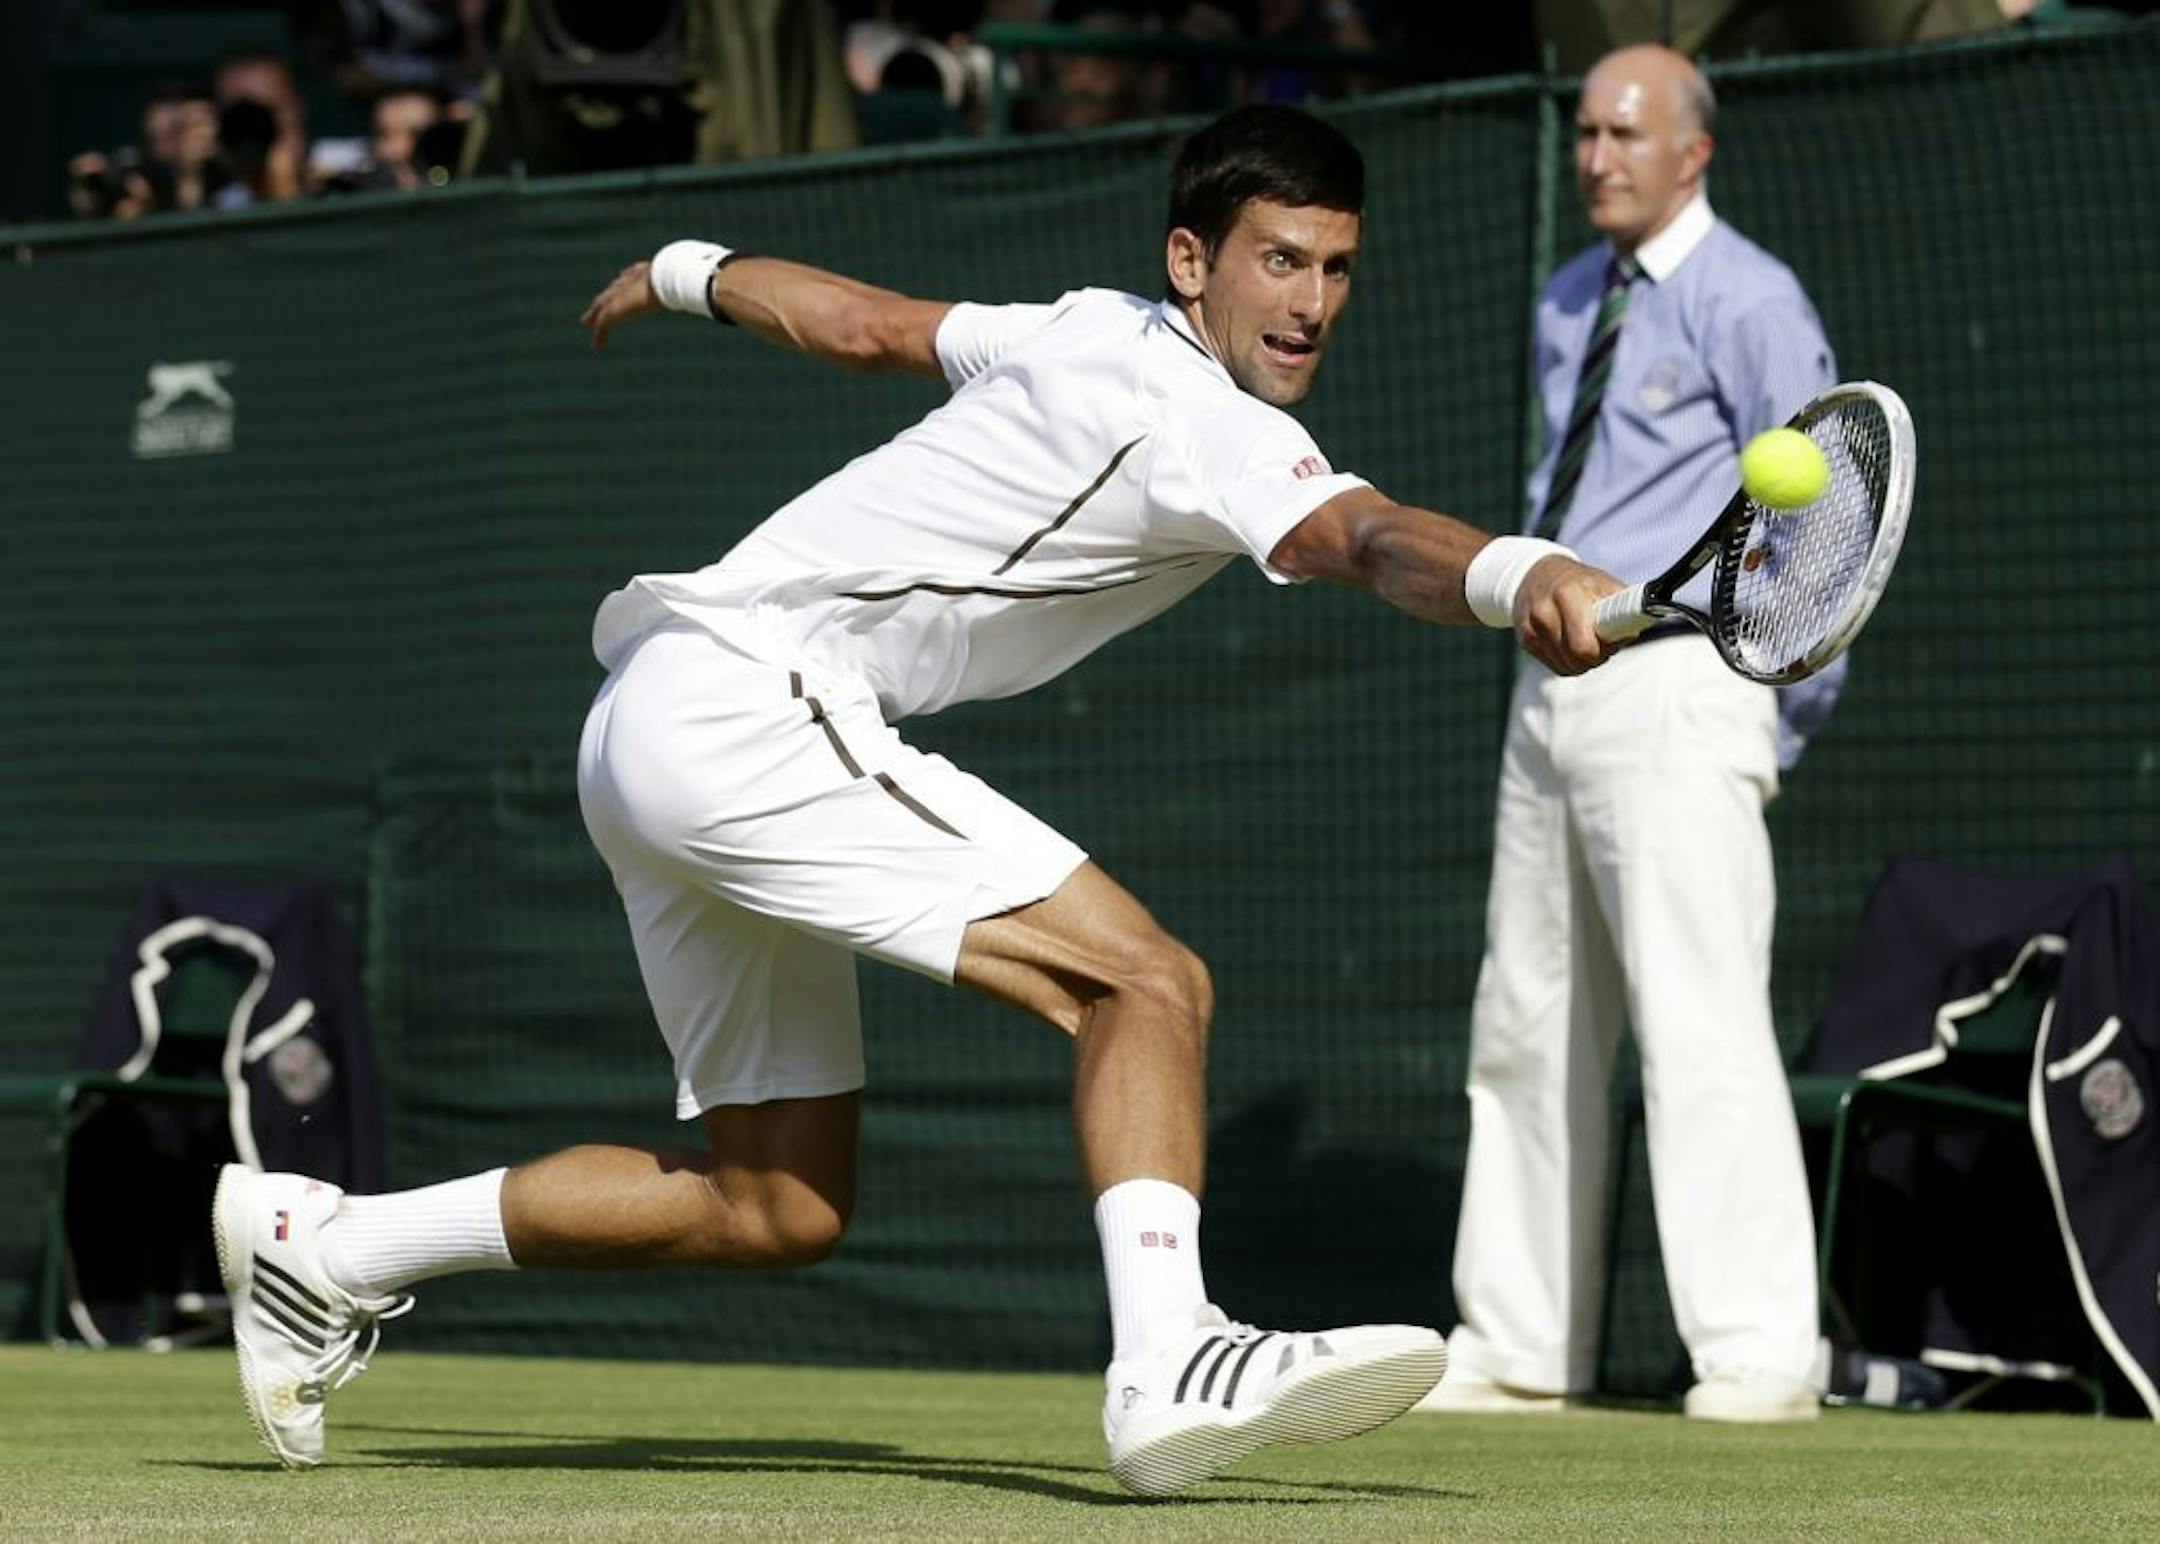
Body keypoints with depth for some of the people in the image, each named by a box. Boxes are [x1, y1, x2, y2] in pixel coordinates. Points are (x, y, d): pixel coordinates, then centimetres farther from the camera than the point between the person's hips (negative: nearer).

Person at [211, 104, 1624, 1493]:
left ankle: (322, 1244, 25)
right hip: (746, 710, -10)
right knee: (1147, 982, -21)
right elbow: (1362, 535, -39)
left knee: (781, 1203, 17)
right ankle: (1168, 1367, -36)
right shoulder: (1204, 428, -17)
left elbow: (857, 321, 25)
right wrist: (1516, 576, -57)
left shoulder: (1096, 334, 11)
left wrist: (688, 271, 42)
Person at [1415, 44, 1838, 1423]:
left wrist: (1795, 719, -8)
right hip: (1553, 690, 9)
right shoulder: (1570, 303, 17)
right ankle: (1520, 1347, 16)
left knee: (1700, 1021, -14)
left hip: (1677, 689, -9)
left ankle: (1759, 1356, -14)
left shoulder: (1747, 301, -7)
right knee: (1530, 1028, 10)